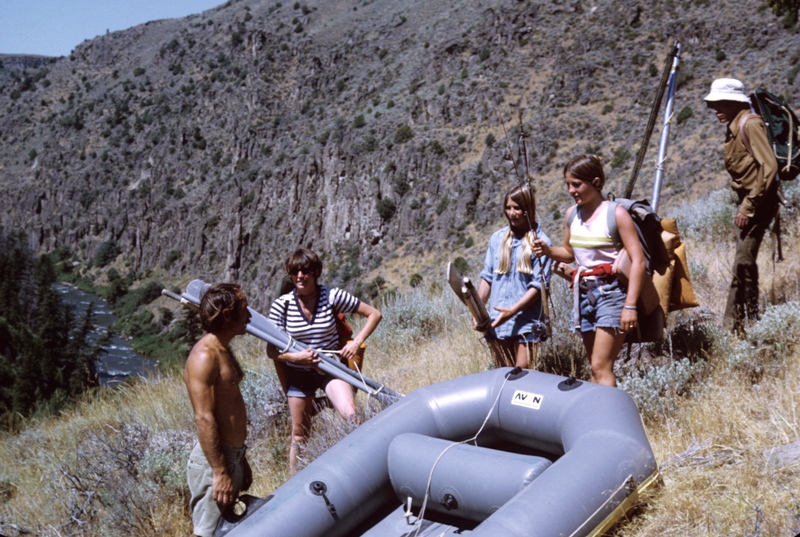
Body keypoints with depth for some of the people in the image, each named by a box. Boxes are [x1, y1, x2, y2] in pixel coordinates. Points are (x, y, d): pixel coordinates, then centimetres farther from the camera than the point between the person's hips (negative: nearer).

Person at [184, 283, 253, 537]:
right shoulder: (204, 355, -19)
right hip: (214, 461, -10)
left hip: (232, 456, 10)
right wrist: (220, 473, -22)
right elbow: (204, 419, -22)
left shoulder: (222, 350, 12)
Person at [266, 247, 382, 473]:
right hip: (298, 372, 1)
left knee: (351, 416, -25)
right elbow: (271, 350, -7)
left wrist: (357, 342, -16)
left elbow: (374, 314, -5)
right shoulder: (281, 306, -10)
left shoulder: (332, 296, -12)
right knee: (300, 435, 10)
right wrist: (295, 357, -24)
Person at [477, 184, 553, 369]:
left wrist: (513, 311, -18)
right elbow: (487, 277, 10)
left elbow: (539, 285, -9)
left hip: (526, 321, -4)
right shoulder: (497, 238, 8)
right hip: (497, 320, 4)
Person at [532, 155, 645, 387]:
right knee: (596, 368, 9)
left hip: (611, 292, -7)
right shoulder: (572, 214, 9)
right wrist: (547, 250, 0)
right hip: (584, 292, 7)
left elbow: (638, 261, -13)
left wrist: (630, 305, -20)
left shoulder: (616, 214, -9)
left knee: (601, 367, -13)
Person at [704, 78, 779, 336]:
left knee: (743, 261, -11)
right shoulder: (733, 128, 14)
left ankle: (734, 324, -5)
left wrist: (749, 207, -21)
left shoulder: (750, 123, -14)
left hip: (759, 200, -9)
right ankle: (736, 324, 13)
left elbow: (769, 166, -21)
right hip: (747, 200, 9)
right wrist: (742, 205, 12)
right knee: (744, 261, 9)